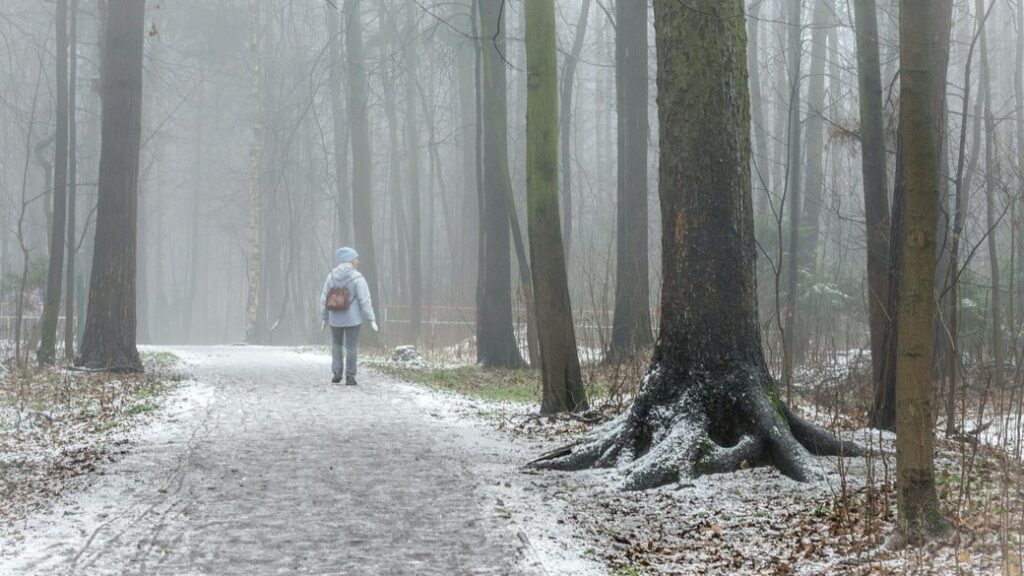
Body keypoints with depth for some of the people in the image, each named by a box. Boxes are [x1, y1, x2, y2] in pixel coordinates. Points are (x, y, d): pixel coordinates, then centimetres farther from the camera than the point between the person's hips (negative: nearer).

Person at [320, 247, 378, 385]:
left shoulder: (332, 276, -4)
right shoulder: (357, 278, -15)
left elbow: (325, 299, 1)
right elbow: (365, 300, -17)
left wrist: (325, 317, 12)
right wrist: (372, 320, -12)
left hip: (336, 318, 3)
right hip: (352, 318, -3)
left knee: (336, 344, 22)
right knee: (351, 347, 7)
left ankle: (337, 373, 13)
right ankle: (350, 377, 7)